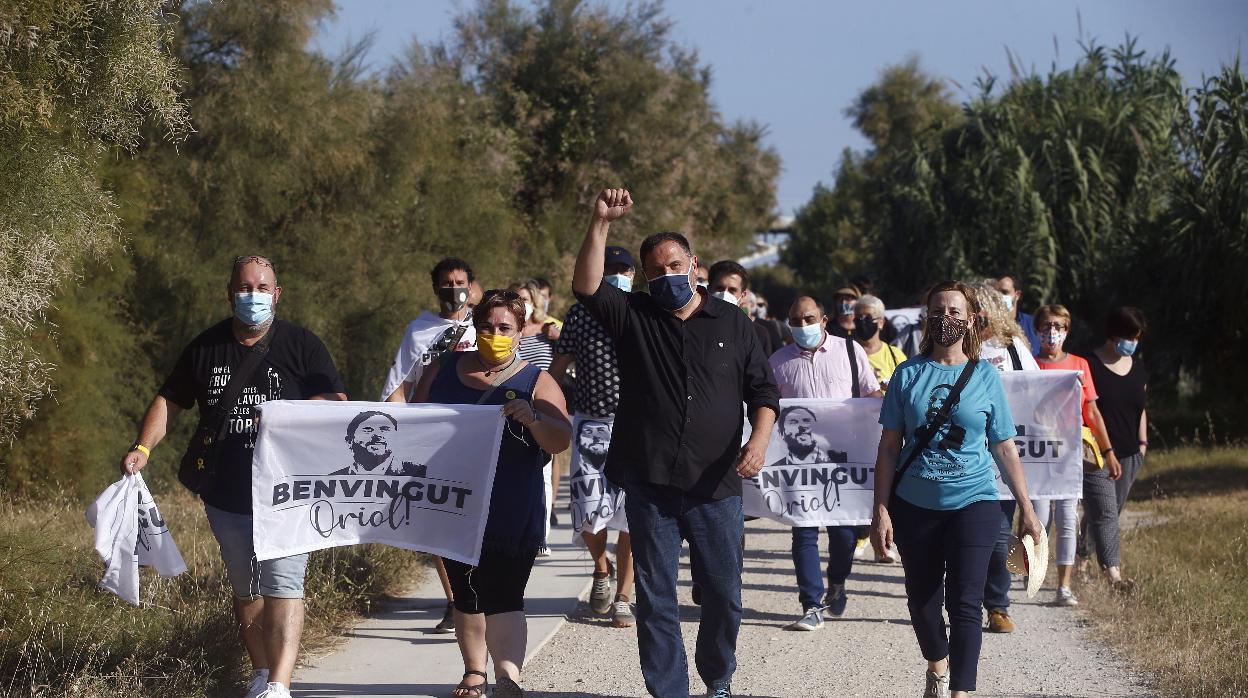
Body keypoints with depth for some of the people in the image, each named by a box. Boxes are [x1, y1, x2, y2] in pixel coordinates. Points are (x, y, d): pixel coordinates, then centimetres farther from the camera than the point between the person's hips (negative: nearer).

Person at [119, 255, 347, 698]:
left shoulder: (301, 345, 0)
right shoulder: (206, 348, 9)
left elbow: (336, 403, -5)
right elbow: (169, 402, 15)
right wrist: (142, 449, 0)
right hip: (225, 493, 4)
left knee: (282, 584, -17)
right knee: (245, 590, 13)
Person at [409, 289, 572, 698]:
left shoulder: (537, 383, 0)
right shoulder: (443, 370, 10)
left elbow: (561, 440, -11)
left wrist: (533, 419, -31)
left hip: (511, 518, -4)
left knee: (502, 598, -15)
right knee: (466, 595, 13)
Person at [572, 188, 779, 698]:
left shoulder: (732, 322, 9)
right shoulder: (634, 317, 7)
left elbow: (763, 390, 8)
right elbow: (587, 287, -11)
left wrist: (759, 441, -9)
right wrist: (601, 224, -21)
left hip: (715, 484, 0)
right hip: (649, 483, 0)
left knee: (724, 592, 5)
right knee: (655, 595, 3)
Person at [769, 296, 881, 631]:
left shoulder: (849, 351, 6)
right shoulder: (779, 361, 8)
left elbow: (873, 396, 9)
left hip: (845, 455, -1)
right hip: (799, 459, 1)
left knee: (844, 528, 1)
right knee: (804, 531, -2)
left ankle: (837, 585, 30)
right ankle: (812, 606, 0)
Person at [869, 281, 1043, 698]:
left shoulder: (985, 376, 1)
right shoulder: (908, 374, 2)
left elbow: (1004, 448, 5)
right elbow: (889, 446, 2)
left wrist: (1027, 510, 3)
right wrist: (881, 510, -3)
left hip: (973, 503, -1)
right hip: (915, 506, 2)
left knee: (964, 604, -10)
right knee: (922, 602, 13)